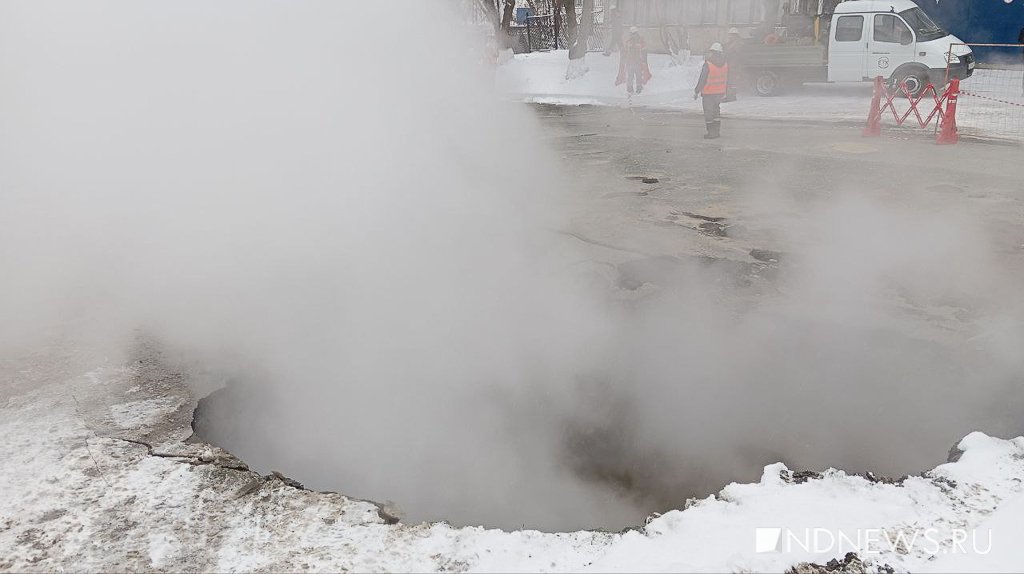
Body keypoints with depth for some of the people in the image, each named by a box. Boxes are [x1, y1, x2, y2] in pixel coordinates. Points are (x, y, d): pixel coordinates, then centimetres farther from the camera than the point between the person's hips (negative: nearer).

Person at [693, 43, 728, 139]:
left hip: (708, 93, -6)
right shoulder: (725, 65, 3)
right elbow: (726, 80, 12)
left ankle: (711, 133, 6)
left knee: (708, 113, 4)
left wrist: (696, 91, -8)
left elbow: (702, 80, -17)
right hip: (720, 92, 6)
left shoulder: (708, 65, -18)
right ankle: (717, 131, 23)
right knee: (716, 111, 19)